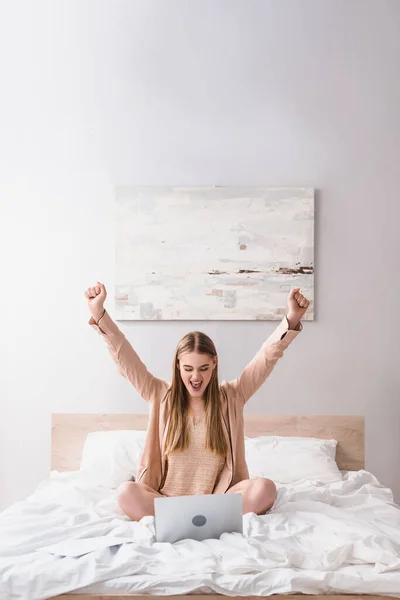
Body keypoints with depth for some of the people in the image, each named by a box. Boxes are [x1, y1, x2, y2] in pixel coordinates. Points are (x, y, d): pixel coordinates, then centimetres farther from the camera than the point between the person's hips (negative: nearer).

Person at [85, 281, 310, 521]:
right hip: (165, 499, 0)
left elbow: (267, 357, -4)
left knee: (264, 488, -29)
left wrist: (292, 320, -20)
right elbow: (126, 359, 0)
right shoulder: (161, 396, 6)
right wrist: (99, 314, -11)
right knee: (126, 492, -30)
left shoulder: (231, 397, 5)